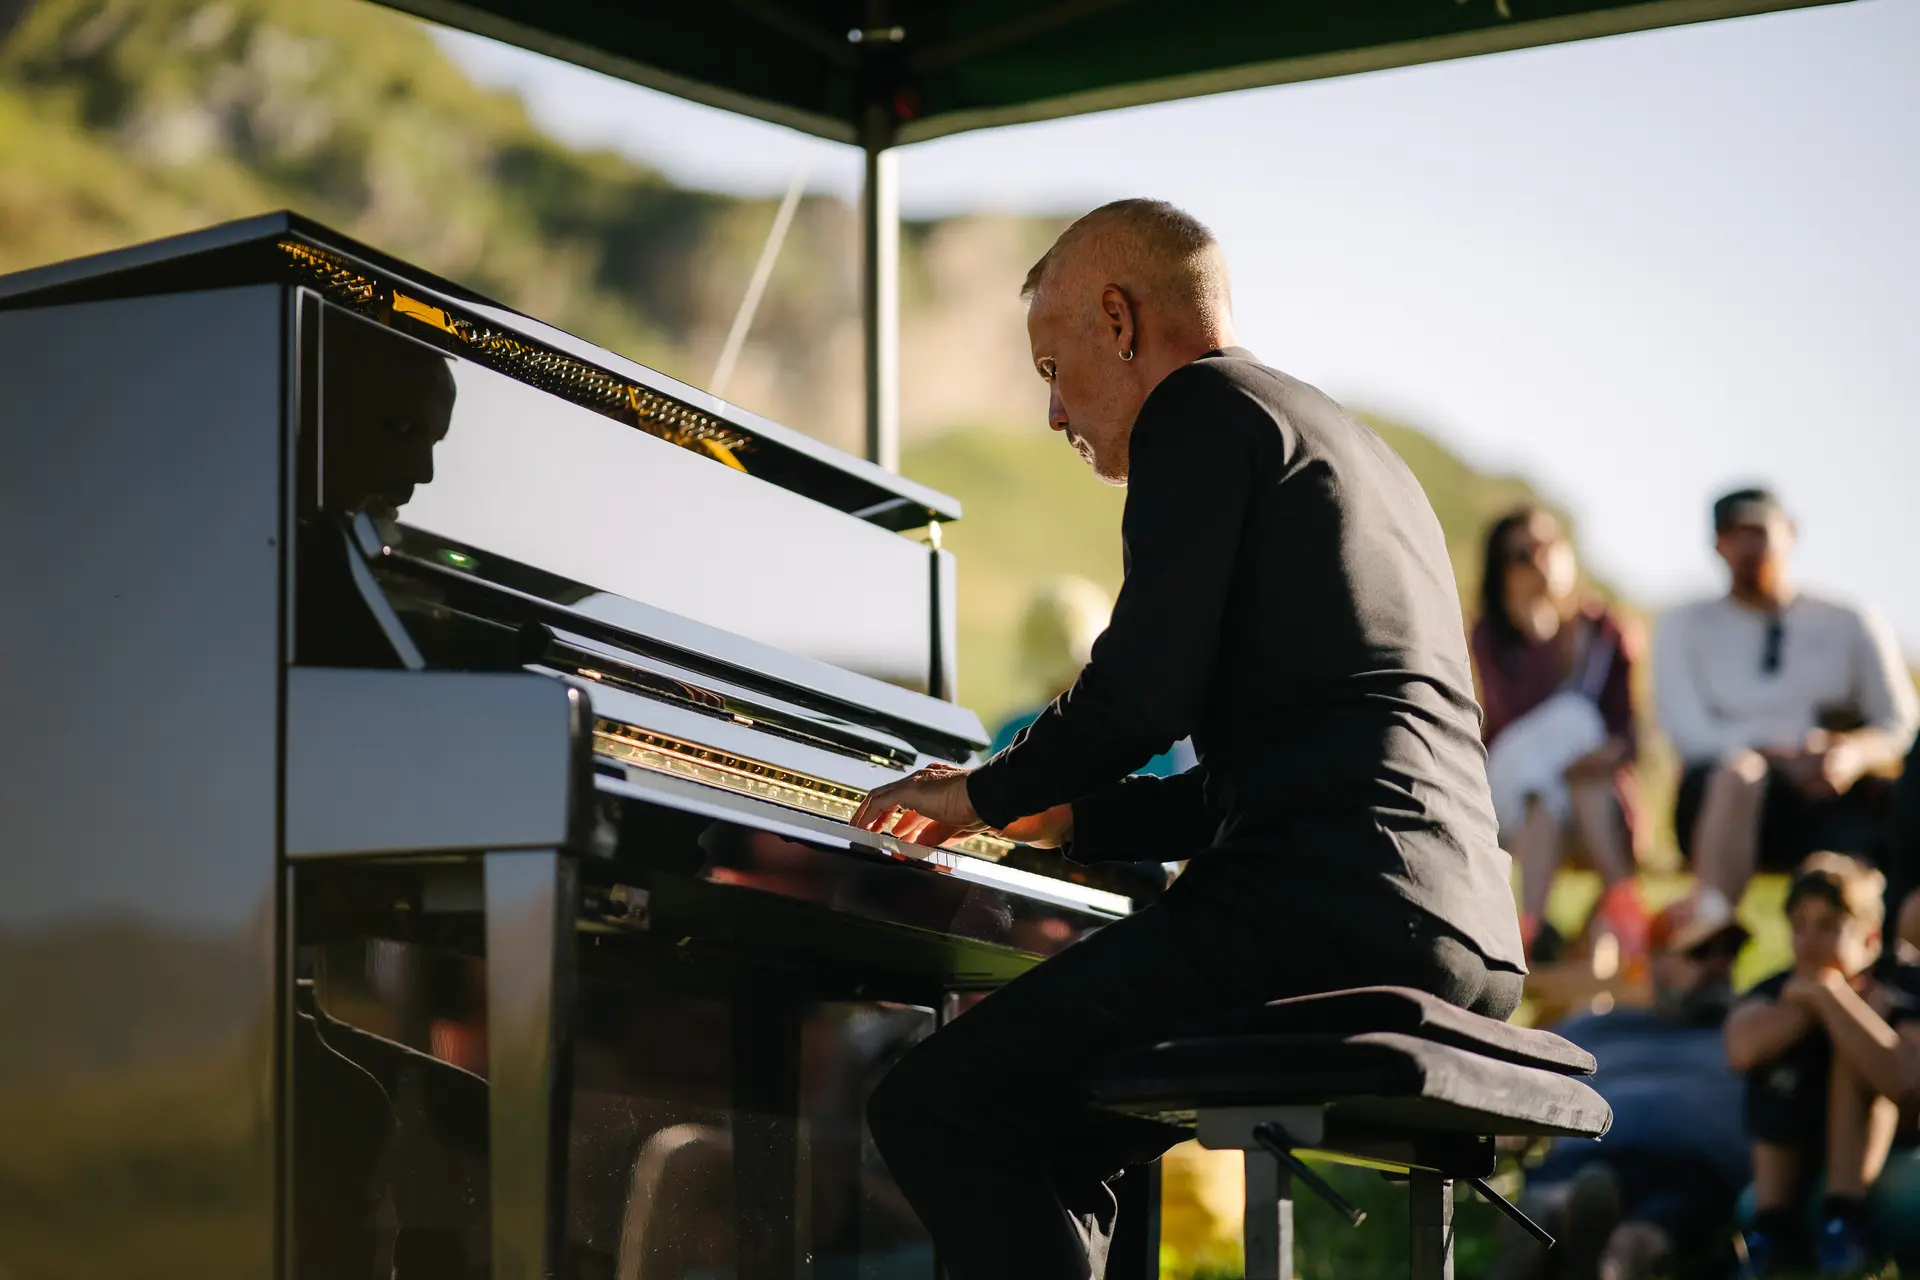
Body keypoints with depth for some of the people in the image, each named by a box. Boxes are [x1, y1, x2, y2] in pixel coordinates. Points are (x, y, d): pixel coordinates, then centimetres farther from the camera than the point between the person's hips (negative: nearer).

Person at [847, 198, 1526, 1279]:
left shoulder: (1202, 407, 0)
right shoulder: (1362, 455, 30)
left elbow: (1147, 692, -11)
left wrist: (983, 792, 5)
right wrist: (1060, 813, 33)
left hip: (1325, 907, -10)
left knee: (933, 1109, -8)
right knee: (1046, 1141, 22)